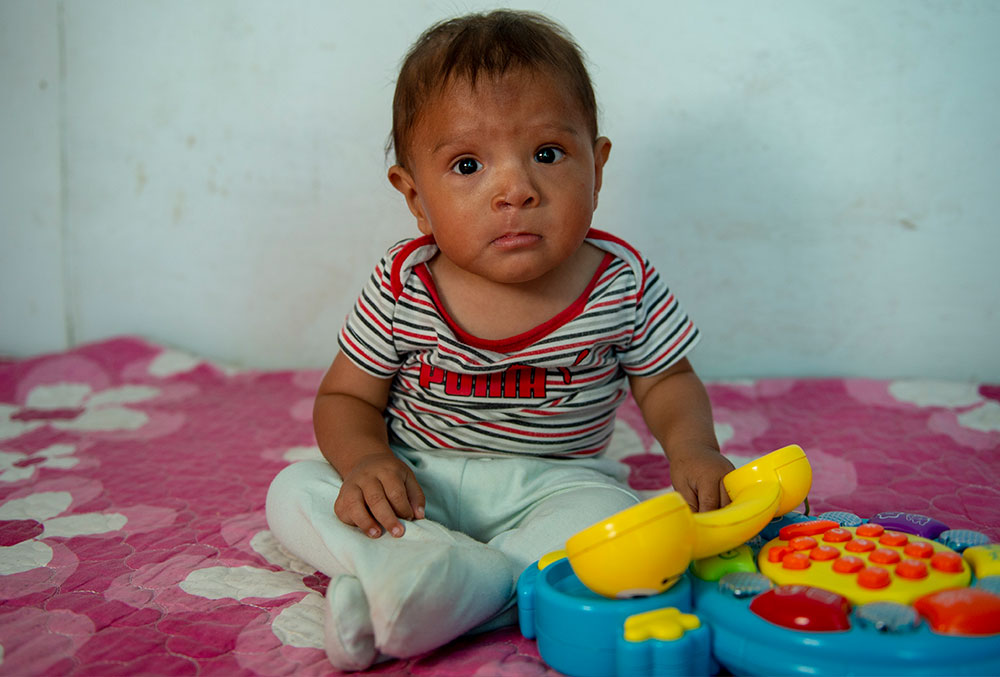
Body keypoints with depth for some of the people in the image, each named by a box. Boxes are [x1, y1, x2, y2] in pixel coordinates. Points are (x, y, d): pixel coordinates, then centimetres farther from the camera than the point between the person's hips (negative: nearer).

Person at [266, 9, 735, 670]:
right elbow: (345, 398, -1)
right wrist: (364, 461, -24)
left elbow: (667, 381, 4)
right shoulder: (402, 288, -13)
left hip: (555, 481, -1)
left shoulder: (623, 283, -12)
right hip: (418, 481, 2)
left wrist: (693, 448, -18)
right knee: (293, 493, -17)